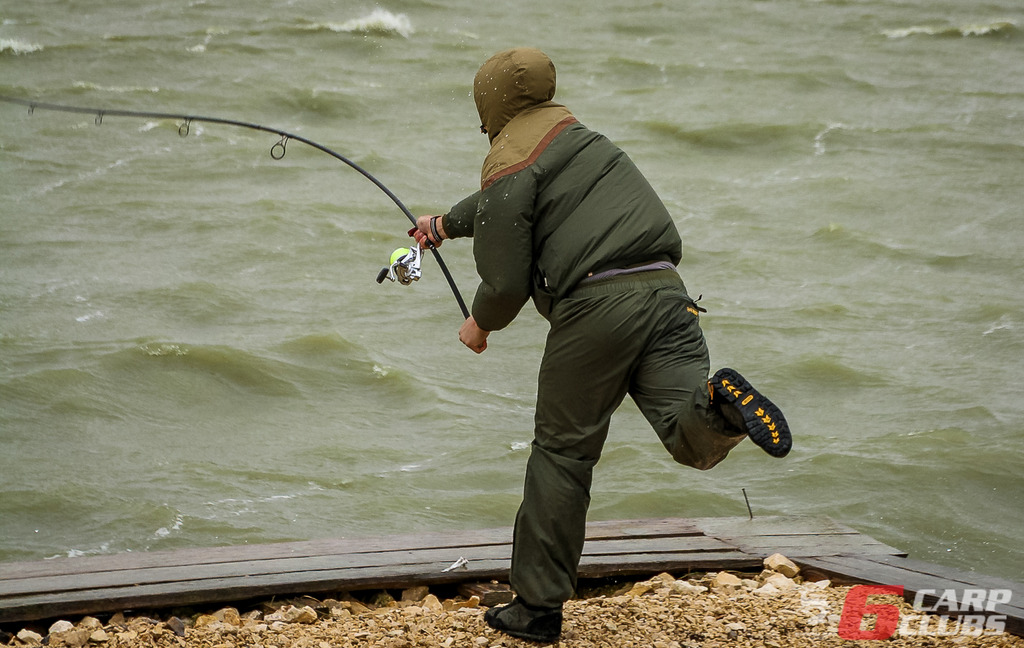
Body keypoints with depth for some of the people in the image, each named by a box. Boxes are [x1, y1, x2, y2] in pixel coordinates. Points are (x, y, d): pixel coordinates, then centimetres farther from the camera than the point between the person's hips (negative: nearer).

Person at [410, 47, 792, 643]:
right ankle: (721, 405, -41)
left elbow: (506, 284, -4)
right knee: (692, 437, -4)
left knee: (562, 452, 7)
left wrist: (480, 325, 19)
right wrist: (447, 224, 59)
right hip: (663, 287, 6)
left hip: (596, 303, -6)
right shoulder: (567, 127, 25)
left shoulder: (508, 166, 0)